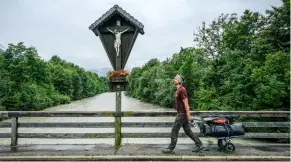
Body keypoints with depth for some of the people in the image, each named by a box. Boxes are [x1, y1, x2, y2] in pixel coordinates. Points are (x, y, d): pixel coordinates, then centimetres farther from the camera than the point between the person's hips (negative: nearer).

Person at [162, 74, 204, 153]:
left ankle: (170, 148, 7)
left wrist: (188, 115, -22)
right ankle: (199, 145, 21)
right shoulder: (178, 90, 14)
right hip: (181, 114, 10)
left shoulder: (182, 90, -16)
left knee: (174, 131, -3)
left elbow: (186, 103, -21)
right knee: (188, 131, 14)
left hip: (182, 114, -10)